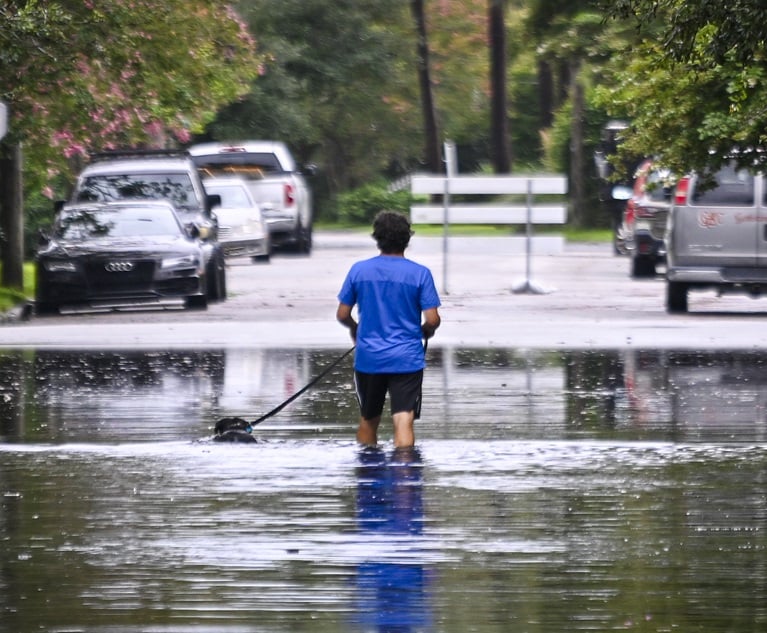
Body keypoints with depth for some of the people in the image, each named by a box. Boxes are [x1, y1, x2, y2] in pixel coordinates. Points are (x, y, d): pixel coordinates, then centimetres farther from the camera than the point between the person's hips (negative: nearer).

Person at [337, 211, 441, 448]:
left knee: (368, 420, 18)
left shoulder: (359, 270, 0)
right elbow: (432, 320, -9)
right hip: (407, 359, -2)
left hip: (368, 358, 2)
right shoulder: (420, 274, -6)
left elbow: (342, 315, 3)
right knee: (404, 421, -7)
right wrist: (426, 331, 14)